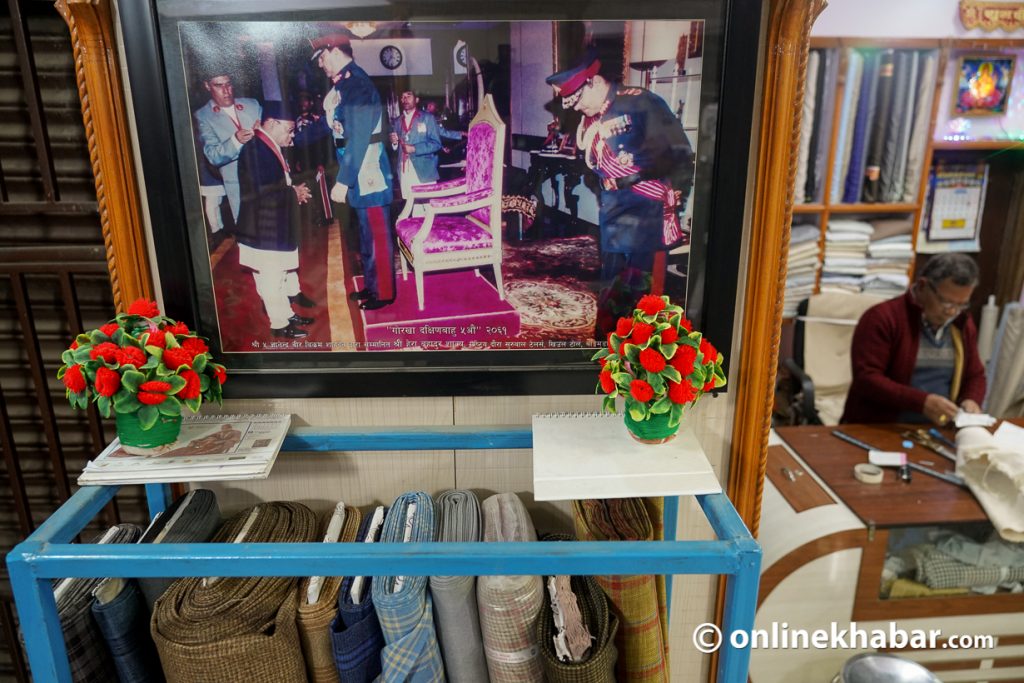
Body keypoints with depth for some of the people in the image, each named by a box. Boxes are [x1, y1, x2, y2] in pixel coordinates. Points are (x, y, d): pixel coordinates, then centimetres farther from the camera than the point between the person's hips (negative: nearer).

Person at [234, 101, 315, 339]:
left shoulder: (269, 147, 10)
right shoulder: (255, 150, -20)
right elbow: (260, 192, -27)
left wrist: (295, 190, 0)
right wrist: (293, 193, -16)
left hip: (277, 226, 10)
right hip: (263, 231, -10)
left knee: (285, 270, 19)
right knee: (272, 280, 2)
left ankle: (288, 315, 32)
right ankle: (280, 324, 13)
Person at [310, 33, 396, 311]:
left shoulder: (357, 85, -18)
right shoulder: (343, 84, 10)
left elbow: (358, 139, -23)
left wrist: (343, 181, -22)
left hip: (370, 175, -9)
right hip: (360, 176, 9)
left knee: (377, 236, 2)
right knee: (367, 235, 18)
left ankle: (384, 292, 15)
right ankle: (371, 285, 32)